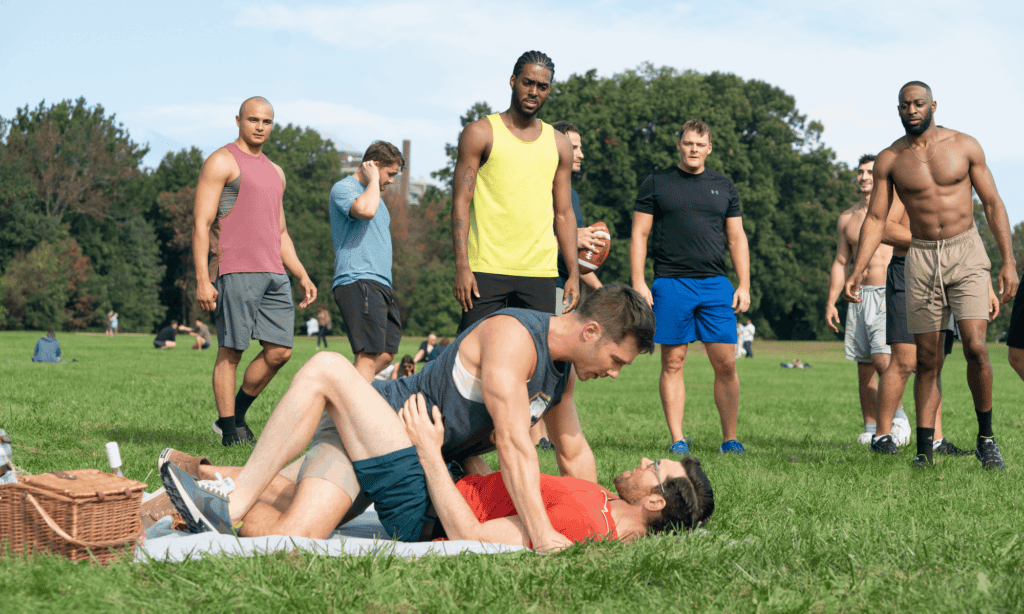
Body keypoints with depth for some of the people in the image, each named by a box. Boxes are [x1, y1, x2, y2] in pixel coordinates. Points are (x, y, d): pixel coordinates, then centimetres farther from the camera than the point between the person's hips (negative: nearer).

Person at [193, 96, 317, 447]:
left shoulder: (275, 172, 24)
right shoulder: (222, 162, 0)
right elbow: (201, 224, -7)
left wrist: (302, 276, 20)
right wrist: (202, 280, -16)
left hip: (274, 273, 7)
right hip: (235, 271, -7)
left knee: (279, 351, 2)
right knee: (231, 351, -5)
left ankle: (234, 417, 15)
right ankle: (230, 431, 0)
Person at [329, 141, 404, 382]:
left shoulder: (373, 194, 27)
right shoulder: (343, 188, -4)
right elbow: (365, 210, -26)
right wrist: (373, 180, -11)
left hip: (381, 285, 10)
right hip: (358, 282, -10)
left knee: (386, 355, 5)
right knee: (369, 356, -17)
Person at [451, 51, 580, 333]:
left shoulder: (559, 145, 15)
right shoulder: (480, 133, 3)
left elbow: (563, 213, 17)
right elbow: (461, 202, -2)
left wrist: (574, 273, 9)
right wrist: (462, 266, -12)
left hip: (540, 272, 4)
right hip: (486, 269, -4)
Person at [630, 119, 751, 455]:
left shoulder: (724, 187, 15)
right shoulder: (656, 184, 7)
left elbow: (737, 239, 16)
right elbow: (639, 235, 5)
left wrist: (744, 286, 7)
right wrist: (638, 282, -5)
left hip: (715, 285, 2)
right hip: (670, 285, -2)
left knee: (725, 364, -3)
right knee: (673, 362, -1)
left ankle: (730, 439, 4)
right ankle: (678, 440, 4)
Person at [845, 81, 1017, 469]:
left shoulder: (964, 146, -1)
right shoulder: (889, 159, 1)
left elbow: (993, 205, 3)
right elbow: (875, 219, 2)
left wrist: (1009, 261, -4)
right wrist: (856, 273, -8)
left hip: (966, 253, -1)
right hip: (922, 259, 2)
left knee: (975, 347, -16)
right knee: (927, 360, 1)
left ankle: (986, 438, 1)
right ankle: (924, 450, 6)